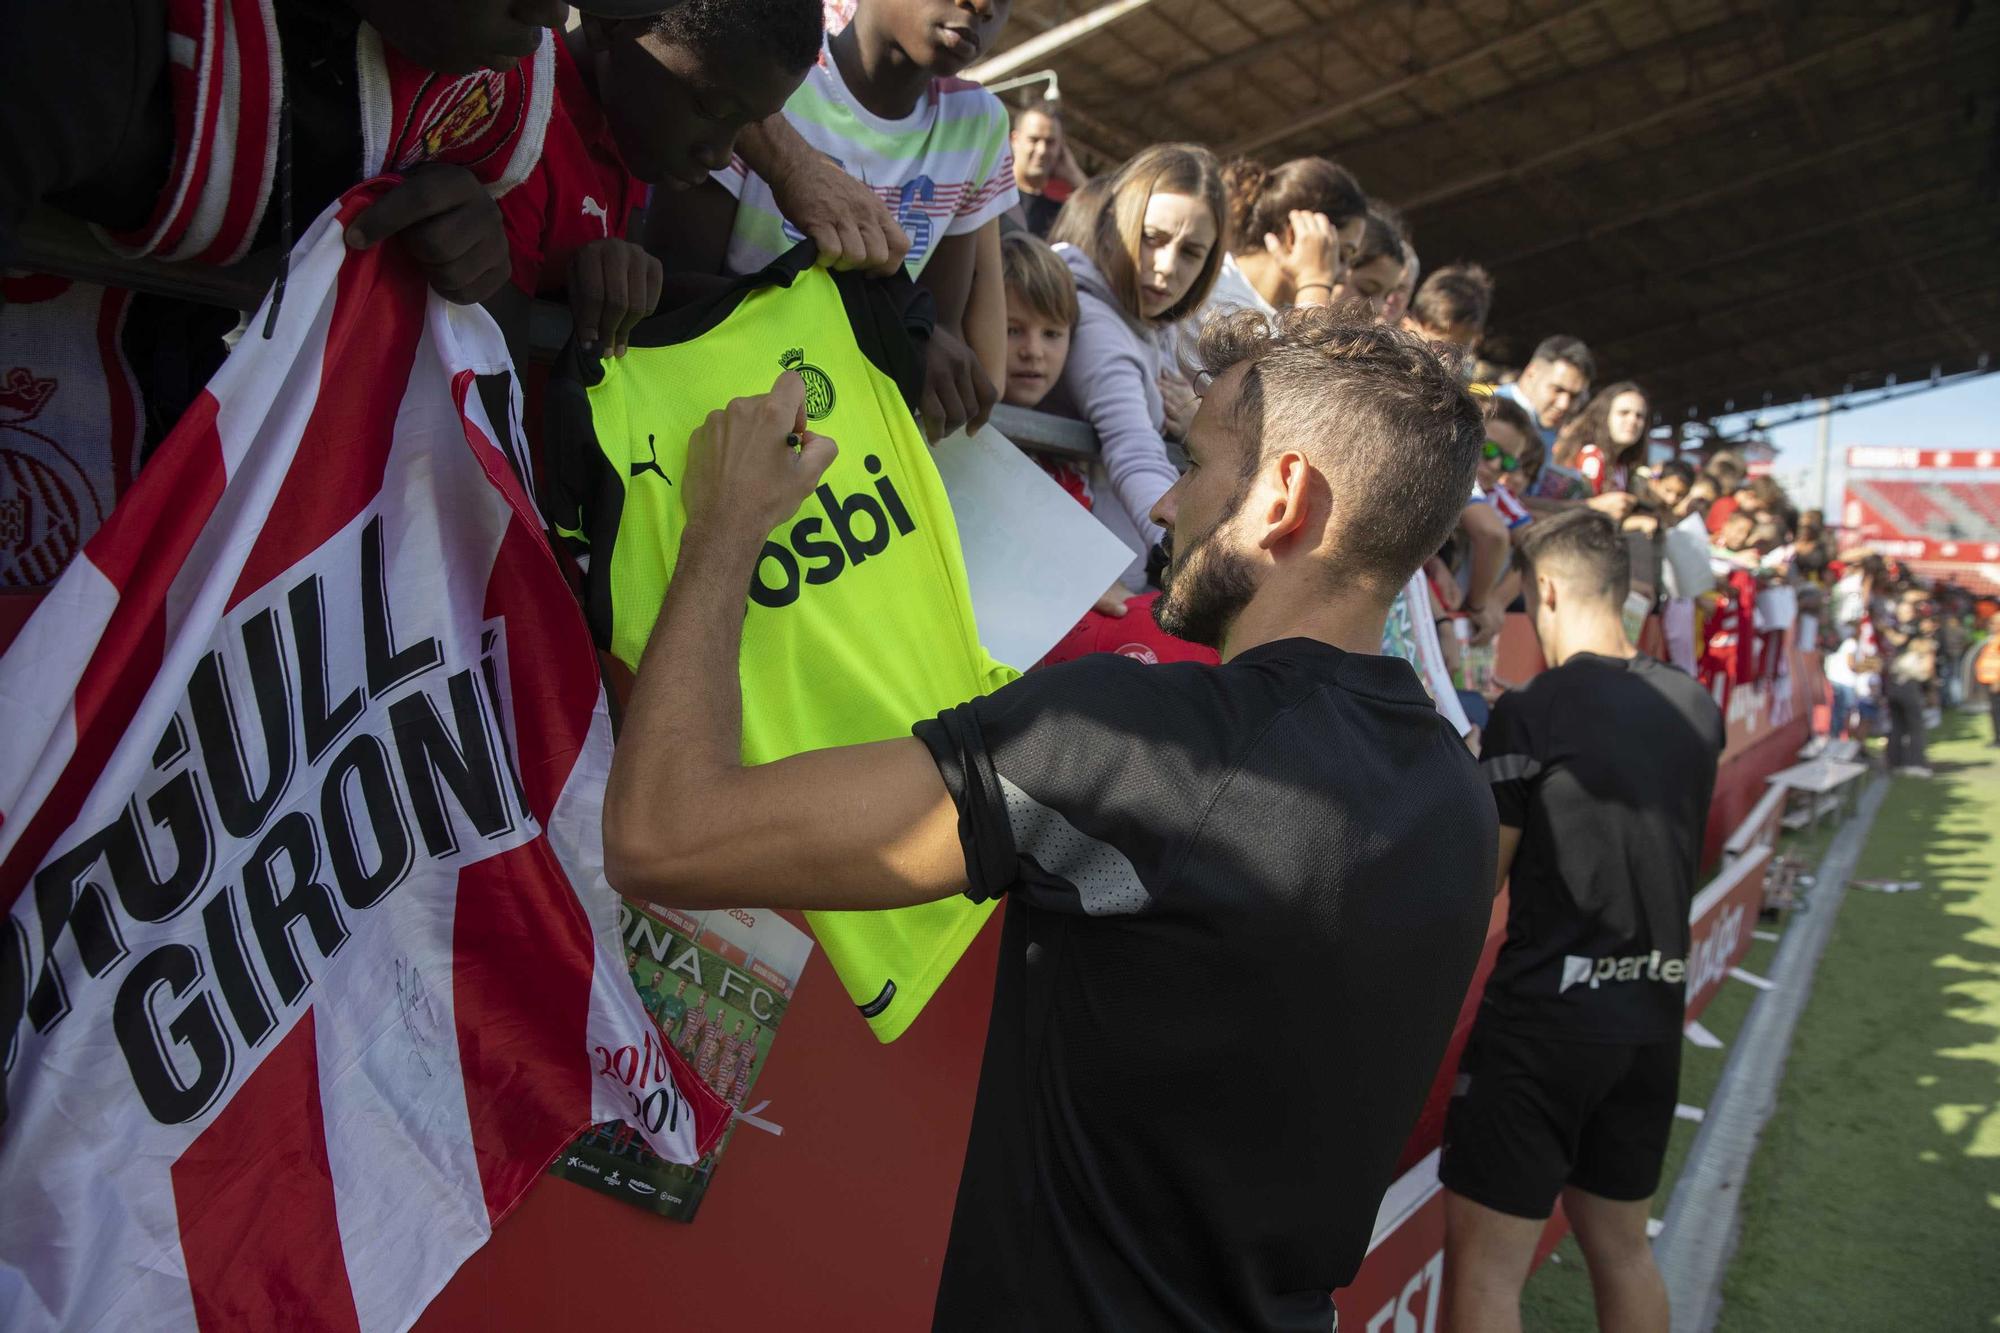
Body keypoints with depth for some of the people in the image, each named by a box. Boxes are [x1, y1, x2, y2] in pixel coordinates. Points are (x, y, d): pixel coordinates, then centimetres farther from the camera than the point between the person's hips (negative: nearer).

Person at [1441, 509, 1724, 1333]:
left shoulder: (1528, 714, -14)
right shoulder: (1698, 709, 4)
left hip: (1546, 1014, -7)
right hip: (1654, 1016, 7)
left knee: (1484, 1263, 2)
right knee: (1622, 1248, 22)